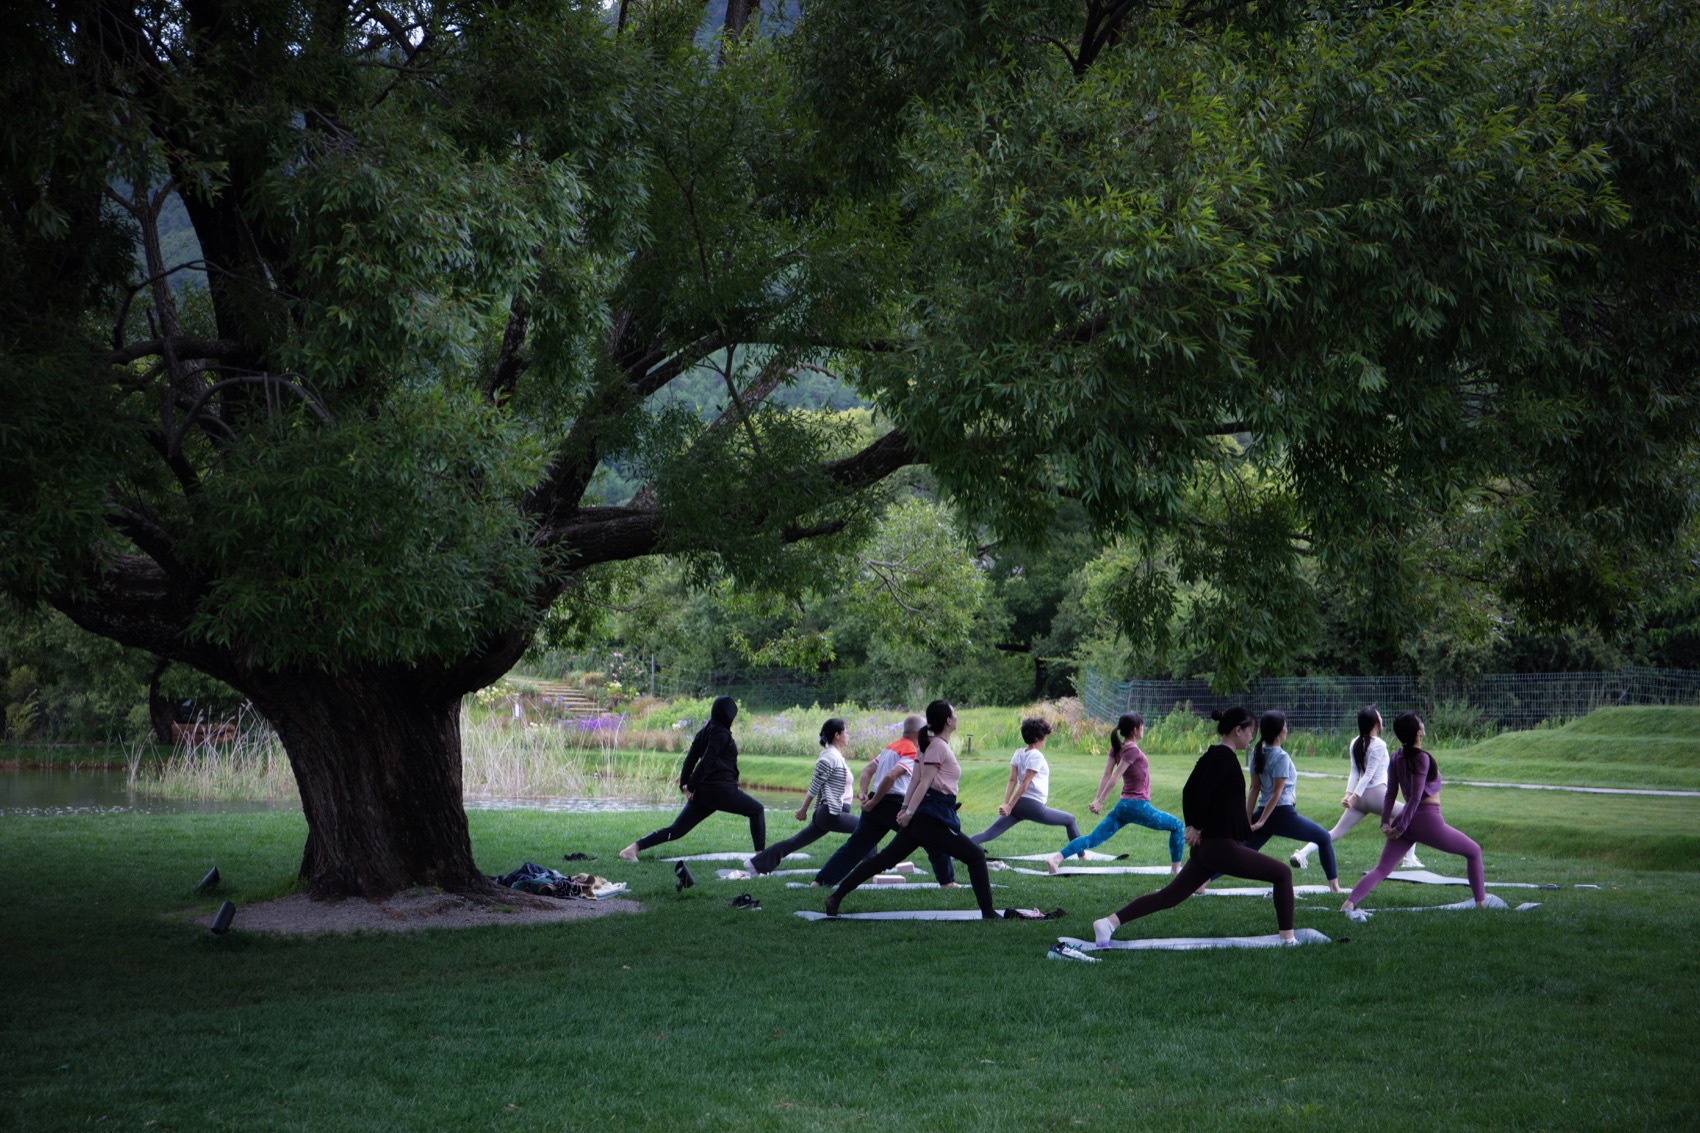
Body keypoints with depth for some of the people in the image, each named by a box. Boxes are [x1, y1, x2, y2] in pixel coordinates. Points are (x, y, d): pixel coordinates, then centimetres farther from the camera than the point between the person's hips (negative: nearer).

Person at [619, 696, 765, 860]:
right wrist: (691, 786, -11)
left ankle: (633, 848, -7)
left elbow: (690, 759, 10)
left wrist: (684, 784, 5)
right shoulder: (722, 734, -9)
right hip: (721, 790, -7)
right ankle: (760, 855, 4)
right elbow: (706, 762, -15)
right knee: (756, 810, 12)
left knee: (676, 830, 5)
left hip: (702, 791, 7)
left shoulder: (705, 732, 16)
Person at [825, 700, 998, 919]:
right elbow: (924, 782, -16)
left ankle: (836, 896, 5)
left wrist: (906, 808, 9)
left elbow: (917, 780, 13)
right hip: (933, 818, -9)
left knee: (884, 860, 8)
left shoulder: (931, 744, 17)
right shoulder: (939, 746, -11)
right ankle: (988, 913, -1)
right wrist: (909, 812, -19)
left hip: (924, 817, 9)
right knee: (976, 857, -2)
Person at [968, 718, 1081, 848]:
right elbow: (1025, 783, -15)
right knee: (1070, 820, 13)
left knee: (990, 833, -4)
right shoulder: (1037, 756, -10)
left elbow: (1012, 781, 3)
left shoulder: (1019, 754, 11)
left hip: (1018, 804, 6)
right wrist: (1010, 806, -17)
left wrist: (1006, 804, -4)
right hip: (1033, 806, -6)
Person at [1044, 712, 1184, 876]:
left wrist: (1097, 800, -2)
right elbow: (1115, 777, -16)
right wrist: (1100, 802, -15)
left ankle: (1056, 858, -14)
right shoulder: (1132, 750, -14)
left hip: (1123, 806, 8)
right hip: (1138, 806, -8)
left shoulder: (1116, 748, 10)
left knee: (1093, 839, 1)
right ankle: (1176, 869, 9)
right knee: (1177, 826, 8)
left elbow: (1107, 775, 4)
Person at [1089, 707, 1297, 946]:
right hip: (1223, 847, -9)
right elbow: (1203, 793, -21)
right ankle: (1288, 940, 3)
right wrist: (1197, 827, -9)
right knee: (1282, 874, 1)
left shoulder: (1212, 755, 15)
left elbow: (1189, 791, 16)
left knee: (1170, 895, 9)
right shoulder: (1225, 757, -14)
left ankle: (1109, 922, 2)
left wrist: (1191, 825, 11)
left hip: (1206, 846, 9)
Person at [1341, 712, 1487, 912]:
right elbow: (1416, 796, -15)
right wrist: (1401, 827, -13)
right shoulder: (1422, 758, -11)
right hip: (1428, 820, -6)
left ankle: (1349, 902, -18)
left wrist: (1385, 822, 2)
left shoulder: (1396, 759, 9)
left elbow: (1390, 794, 6)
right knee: (1474, 852, 13)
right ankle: (1481, 902, 12)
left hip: (1407, 821, 6)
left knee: (1381, 869, 2)